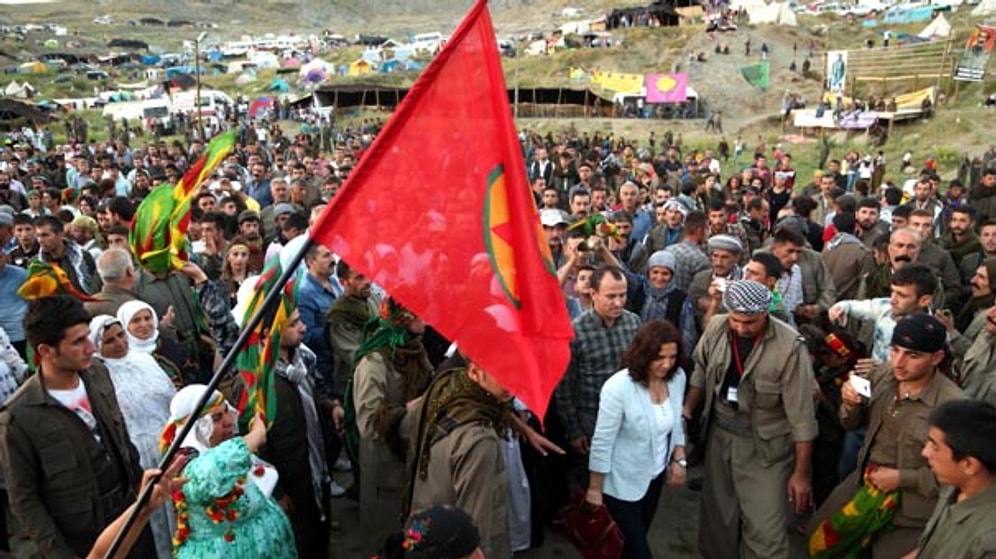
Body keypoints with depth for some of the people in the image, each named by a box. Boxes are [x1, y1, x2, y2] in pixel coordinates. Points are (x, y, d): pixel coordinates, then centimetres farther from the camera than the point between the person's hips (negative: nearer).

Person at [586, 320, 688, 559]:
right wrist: (595, 488, -14)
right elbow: (602, 442, -21)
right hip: (622, 481, -6)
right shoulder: (618, 387, -30)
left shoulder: (677, 377, -11)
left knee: (638, 537, 24)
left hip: (655, 475, 6)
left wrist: (679, 459, 2)